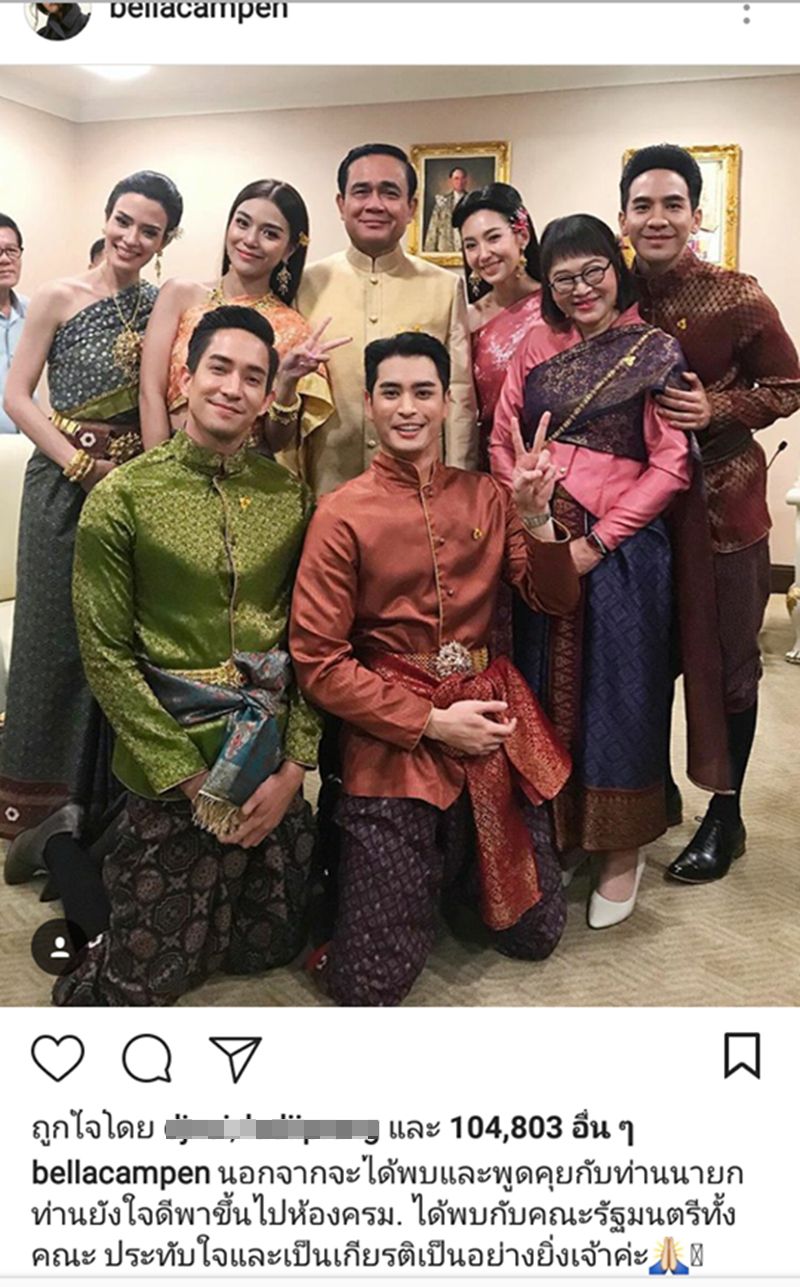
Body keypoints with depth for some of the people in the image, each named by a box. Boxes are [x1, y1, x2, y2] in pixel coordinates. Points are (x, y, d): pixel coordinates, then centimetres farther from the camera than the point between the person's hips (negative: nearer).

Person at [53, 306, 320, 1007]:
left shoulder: (292, 496, 3)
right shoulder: (122, 497, -7)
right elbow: (106, 652, -8)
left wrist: (295, 764, -5)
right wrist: (186, 774, -12)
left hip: (275, 769, 4)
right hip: (171, 767, -3)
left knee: (269, 948, 17)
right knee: (146, 979, 4)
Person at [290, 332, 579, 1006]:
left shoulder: (485, 497, 5)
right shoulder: (343, 513, -8)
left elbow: (557, 601, 6)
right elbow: (318, 663, -10)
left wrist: (535, 518, -10)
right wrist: (431, 723, -13)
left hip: (495, 722, 4)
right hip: (394, 736, -4)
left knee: (535, 934, 15)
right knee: (374, 981, 0)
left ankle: (446, 871, 40)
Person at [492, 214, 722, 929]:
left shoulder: (656, 351, -1)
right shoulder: (536, 346, 10)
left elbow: (671, 464, -6)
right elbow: (503, 442, 7)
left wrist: (597, 540, -12)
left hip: (620, 546, -3)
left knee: (618, 692, 3)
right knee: (545, 685, 10)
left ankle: (623, 848, 18)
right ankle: (552, 828, 27)